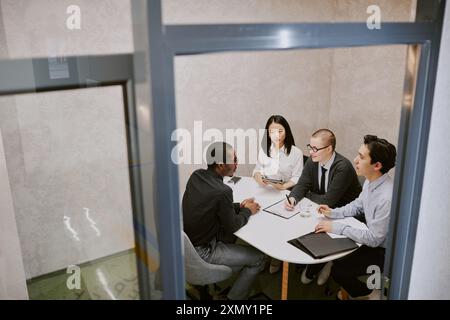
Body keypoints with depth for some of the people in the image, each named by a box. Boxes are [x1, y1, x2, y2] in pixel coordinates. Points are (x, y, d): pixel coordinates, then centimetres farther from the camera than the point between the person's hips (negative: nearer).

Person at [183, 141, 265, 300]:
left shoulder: (196, 175, -4)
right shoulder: (222, 191, -27)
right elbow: (232, 226, -12)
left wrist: (239, 206, 7)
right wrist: (247, 211, 5)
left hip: (186, 241, 8)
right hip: (201, 252, -8)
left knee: (230, 235, 29)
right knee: (259, 258, 4)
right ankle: (235, 297, 16)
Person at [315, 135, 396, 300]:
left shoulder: (387, 198, -35)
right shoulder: (370, 181, -7)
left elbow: (373, 239, -27)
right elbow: (358, 205, 12)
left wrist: (336, 227, -23)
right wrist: (333, 213, -2)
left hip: (384, 251, -8)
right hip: (373, 238, 8)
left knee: (338, 270, -9)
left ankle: (367, 293, 19)